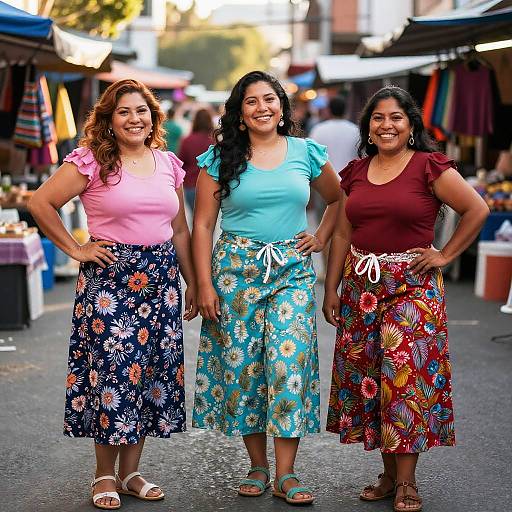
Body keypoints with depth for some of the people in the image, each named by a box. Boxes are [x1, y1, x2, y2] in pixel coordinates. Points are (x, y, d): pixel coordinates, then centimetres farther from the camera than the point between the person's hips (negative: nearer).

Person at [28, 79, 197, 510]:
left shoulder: (169, 164, 11)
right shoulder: (91, 162, -5)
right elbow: (41, 203, -5)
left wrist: (193, 283, 14)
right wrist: (75, 250, -5)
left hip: (160, 278, 5)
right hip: (109, 277, -5)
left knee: (153, 371, 6)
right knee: (111, 371, -4)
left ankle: (130, 471, 18)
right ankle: (105, 475, 11)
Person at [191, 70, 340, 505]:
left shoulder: (307, 154, 7)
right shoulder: (221, 158, 2)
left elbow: (338, 199, 22)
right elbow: (203, 225, 1)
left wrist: (321, 238, 8)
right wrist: (204, 285, -5)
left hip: (292, 270, 0)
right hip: (236, 269, 0)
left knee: (290, 362, -10)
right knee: (241, 364, 1)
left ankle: (285, 474, -5)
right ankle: (258, 466, 14)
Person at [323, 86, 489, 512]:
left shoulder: (429, 166, -5)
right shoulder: (355, 172, 10)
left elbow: (477, 209, -5)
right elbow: (342, 234, 12)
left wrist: (445, 255, -6)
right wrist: (331, 289, 8)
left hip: (413, 285, -5)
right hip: (361, 285, 5)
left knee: (406, 374, -8)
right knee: (366, 375, 5)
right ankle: (388, 474, 16)